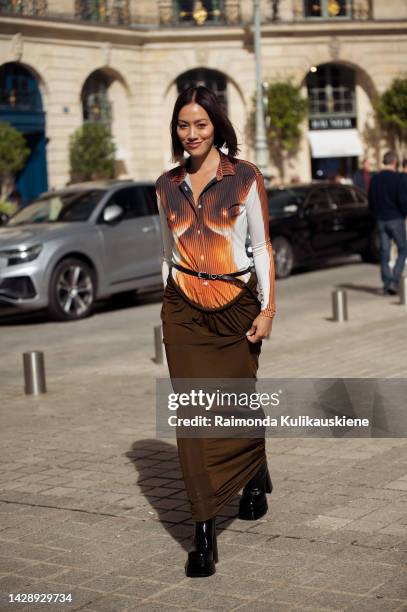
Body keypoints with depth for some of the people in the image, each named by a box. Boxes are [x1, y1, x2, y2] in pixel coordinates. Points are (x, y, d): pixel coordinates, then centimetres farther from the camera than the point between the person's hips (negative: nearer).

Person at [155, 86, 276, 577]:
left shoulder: (245, 177, -4)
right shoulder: (167, 185, 7)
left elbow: (262, 245, -2)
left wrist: (268, 308, -7)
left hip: (236, 306, -2)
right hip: (183, 310, 2)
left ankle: (255, 475, 44)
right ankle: (204, 532, -1)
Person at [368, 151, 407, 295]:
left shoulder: (374, 179, 7)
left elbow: (370, 202, 11)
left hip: (380, 220, 5)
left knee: (384, 252, 7)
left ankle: (386, 284, 6)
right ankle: (394, 281, -8)